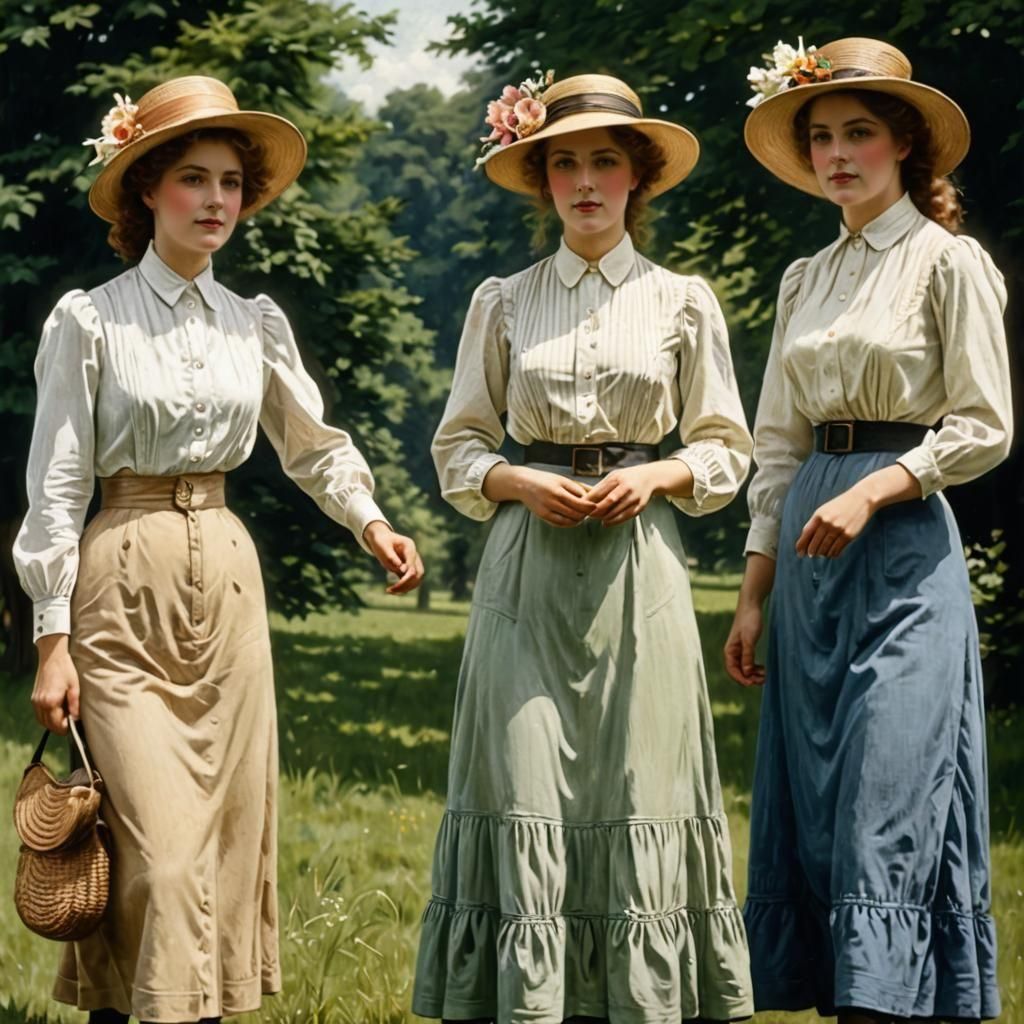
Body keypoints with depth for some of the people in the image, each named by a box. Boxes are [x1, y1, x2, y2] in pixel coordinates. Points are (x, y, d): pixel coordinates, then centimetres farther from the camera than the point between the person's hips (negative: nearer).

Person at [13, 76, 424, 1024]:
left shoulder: (256, 323, 8)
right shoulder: (90, 321, -4)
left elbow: (312, 444, 20)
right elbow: (55, 487, -4)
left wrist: (368, 521, 0)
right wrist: (52, 641, -8)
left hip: (226, 579, 5)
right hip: (125, 582, -5)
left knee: (229, 830, 4)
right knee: (156, 843, -12)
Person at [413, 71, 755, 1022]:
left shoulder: (682, 302, 8)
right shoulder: (502, 303, 9)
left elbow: (725, 450, 11)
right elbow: (457, 447, 11)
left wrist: (657, 477, -8)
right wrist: (519, 482, -8)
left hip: (636, 571, 0)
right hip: (529, 569, 0)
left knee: (637, 795, -4)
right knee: (522, 798, -6)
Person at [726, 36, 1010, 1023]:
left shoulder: (949, 263, -2)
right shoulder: (805, 279, 15)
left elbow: (983, 426, -7)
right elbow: (776, 446, 15)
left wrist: (871, 492, -19)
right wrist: (754, 591, 9)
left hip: (902, 550, -6)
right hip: (808, 563, 7)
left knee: (886, 806, -11)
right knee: (808, 803, 4)